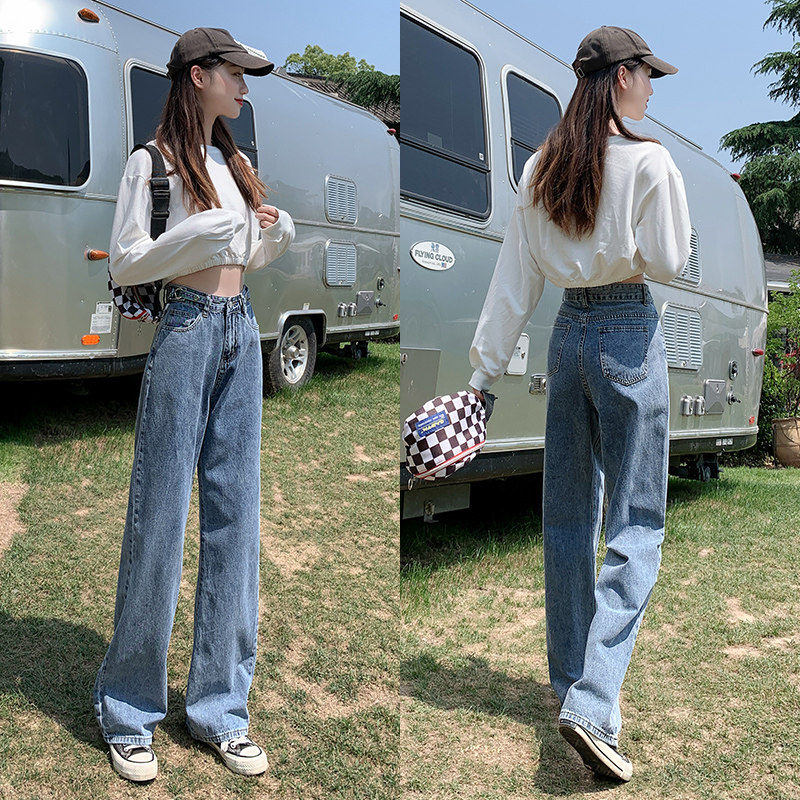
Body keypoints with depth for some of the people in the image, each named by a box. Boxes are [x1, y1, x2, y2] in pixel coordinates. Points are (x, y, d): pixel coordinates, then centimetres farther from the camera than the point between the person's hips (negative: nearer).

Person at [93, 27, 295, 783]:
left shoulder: (228, 160, 17)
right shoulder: (154, 161, -3)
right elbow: (124, 263, -7)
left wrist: (276, 236, 3)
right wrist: (201, 233, -17)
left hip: (240, 331, 7)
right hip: (184, 331, -7)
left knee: (234, 515, 6)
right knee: (160, 518, -2)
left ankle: (220, 705, 17)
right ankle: (128, 712, 14)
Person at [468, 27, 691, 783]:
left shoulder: (540, 167, 5)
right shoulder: (648, 160, -12)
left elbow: (515, 274, 6)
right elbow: (669, 261, -6)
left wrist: (487, 363, 8)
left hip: (569, 331, 6)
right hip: (630, 333, -6)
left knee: (567, 511, 14)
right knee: (635, 521, -1)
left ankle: (569, 674, 28)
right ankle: (593, 702, -9)